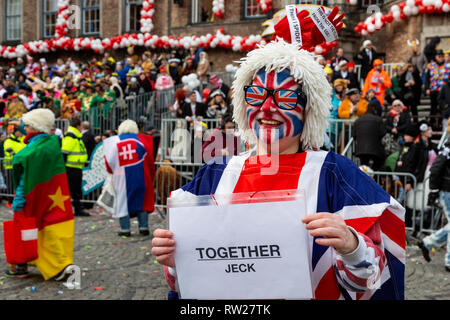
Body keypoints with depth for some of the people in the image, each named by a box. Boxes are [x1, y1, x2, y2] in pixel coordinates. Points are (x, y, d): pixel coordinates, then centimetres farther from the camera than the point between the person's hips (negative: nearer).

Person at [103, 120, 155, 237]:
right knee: (142, 200, 11)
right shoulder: (141, 140, 1)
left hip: (122, 178, 0)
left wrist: (114, 171, 27)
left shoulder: (113, 142, 2)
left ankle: (125, 228, 3)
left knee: (123, 201, 6)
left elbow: (109, 165, 7)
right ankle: (143, 227, 8)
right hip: (141, 177, 1)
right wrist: (151, 177, 15)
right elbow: (150, 162, 4)